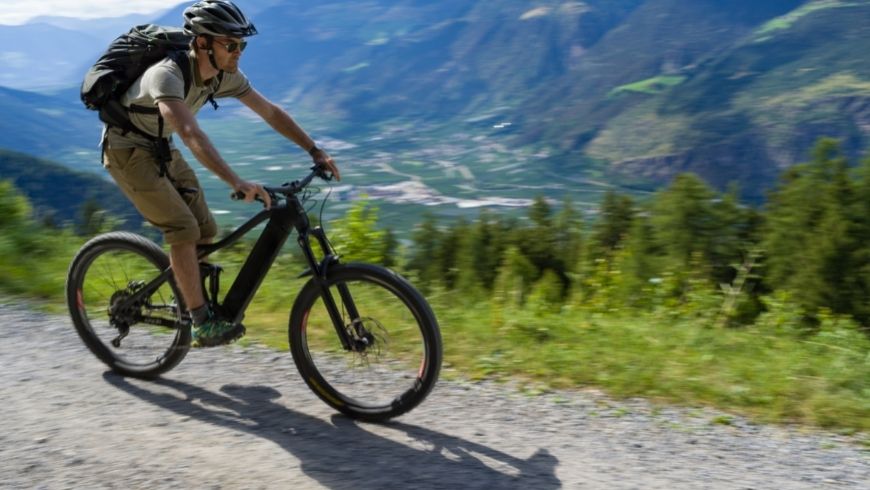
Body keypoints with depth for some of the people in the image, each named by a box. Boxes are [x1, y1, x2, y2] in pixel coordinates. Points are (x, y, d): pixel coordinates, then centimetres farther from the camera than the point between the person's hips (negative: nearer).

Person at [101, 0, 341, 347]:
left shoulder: (225, 76, -11)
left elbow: (270, 112, -5)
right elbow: (191, 134, -48)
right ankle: (203, 325, -13)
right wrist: (237, 183, -59)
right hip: (128, 151, -7)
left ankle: (189, 299, 21)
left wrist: (315, 151, -11)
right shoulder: (167, 75, -34)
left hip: (161, 149, 7)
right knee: (183, 229, -19)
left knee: (205, 230, 1)